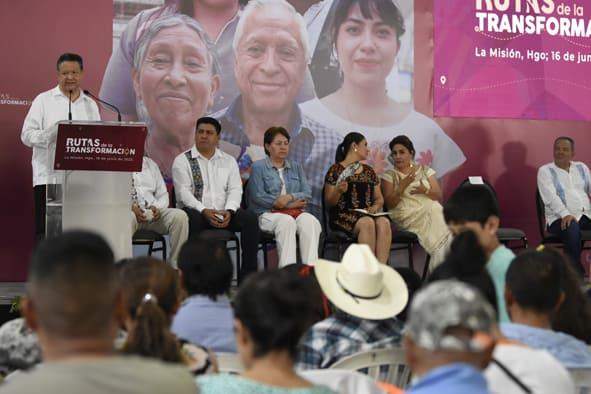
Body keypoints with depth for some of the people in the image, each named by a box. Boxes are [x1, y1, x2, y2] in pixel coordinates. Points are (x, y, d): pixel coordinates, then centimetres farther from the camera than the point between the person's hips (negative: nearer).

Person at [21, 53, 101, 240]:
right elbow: (27, 135, -3)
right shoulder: (43, 100, 5)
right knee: (45, 233, -2)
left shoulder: (90, 105, 15)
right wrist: (54, 132, -18)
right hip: (48, 178, -3)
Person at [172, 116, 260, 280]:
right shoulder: (182, 161, 6)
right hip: (197, 212, -3)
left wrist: (229, 211, -14)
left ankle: (247, 273, -19)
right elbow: (183, 192, -6)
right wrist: (204, 211, -22)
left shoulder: (229, 161, 17)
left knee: (250, 218, -23)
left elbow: (235, 190, 7)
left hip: (224, 213, 3)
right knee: (190, 219, -38)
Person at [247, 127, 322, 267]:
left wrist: (290, 197, -12)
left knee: (310, 221, -31)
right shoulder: (258, 167, 10)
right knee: (287, 221, -37)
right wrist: (291, 204, -5)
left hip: (296, 213, 3)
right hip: (269, 214, -3)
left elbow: (307, 194, 11)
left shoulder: (296, 167, 23)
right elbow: (258, 197, -4)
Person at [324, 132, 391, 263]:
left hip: (367, 214, 5)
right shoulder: (336, 170, 5)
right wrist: (338, 191, -18)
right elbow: (329, 202, 3)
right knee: (367, 223, -36)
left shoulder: (369, 171, 22)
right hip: (343, 215, -4)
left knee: (384, 222, -30)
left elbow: (379, 198, 23)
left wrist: (375, 207, 0)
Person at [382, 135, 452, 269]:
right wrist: (402, 186, -13)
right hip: (407, 215, -3)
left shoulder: (425, 170, 18)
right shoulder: (389, 175, 11)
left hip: (431, 210, 4)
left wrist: (425, 190, -10)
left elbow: (439, 196, 11)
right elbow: (389, 204, 0)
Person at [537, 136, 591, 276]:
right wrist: (565, 214, -27)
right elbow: (550, 196, -10)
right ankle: (576, 273, -25)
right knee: (572, 228, -37)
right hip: (560, 218, -4)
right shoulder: (545, 171, 4)